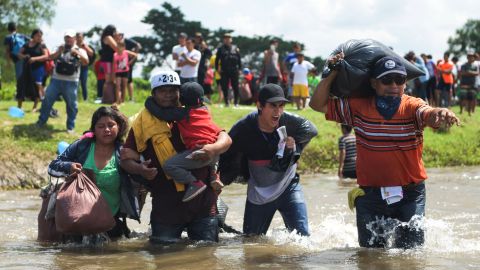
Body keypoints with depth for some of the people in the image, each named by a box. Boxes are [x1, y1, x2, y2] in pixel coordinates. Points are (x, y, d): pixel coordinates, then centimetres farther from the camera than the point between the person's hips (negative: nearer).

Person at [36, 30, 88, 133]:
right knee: (47, 100, 3)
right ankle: (41, 122, 13)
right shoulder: (60, 48, 15)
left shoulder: (79, 50, 4)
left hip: (71, 82, -3)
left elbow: (86, 62, -13)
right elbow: (50, 57, 4)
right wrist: (58, 52, -13)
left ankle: (70, 127, 8)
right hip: (56, 79, 3)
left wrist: (77, 53, -27)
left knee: (71, 104, 0)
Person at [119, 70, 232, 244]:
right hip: (166, 206, -1)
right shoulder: (142, 123, 4)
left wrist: (214, 148, -21)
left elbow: (225, 138, 3)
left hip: (203, 202, 1)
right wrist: (140, 169, -19)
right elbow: (126, 159, 3)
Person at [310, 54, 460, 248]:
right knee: (371, 252, 10)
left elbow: (428, 113, -32)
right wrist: (332, 73, -9)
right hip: (371, 194, 2)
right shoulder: (358, 108, -2)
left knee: (411, 249, -1)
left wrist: (441, 114, -55)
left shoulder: (412, 107, -9)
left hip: (410, 194, -2)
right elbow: (318, 104, 1)